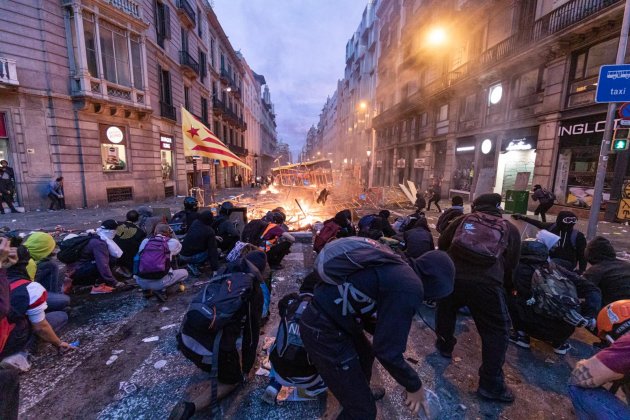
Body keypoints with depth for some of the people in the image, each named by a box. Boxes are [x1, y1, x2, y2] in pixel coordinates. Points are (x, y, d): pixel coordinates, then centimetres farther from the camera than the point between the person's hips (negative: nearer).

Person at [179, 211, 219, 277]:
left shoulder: (194, 223, 1)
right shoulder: (209, 231, -15)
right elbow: (212, 250, -14)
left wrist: (214, 237, 29)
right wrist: (214, 269, -9)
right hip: (191, 257, -7)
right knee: (216, 251, -1)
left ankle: (192, 264, 9)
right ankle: (194, 265, -5)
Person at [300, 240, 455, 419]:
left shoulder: (397, 269, 8)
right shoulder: (410, 288, -22)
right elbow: (388, 351, -19)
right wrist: (414, 386, -2)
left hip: (327, 312, 10)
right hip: (323, 330, -10)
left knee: (365, 354, 35)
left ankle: (361, 392, 64)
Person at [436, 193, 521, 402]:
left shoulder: (465, 219, 18)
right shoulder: (510, 229, 17)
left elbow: (442, 243, 18)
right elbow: (511, 265, 18)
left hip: (452, 275, 2)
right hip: (486, 283, -1)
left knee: (446, 309, 30)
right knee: (497, 331, 14)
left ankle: (445, 345, 46)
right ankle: (491, 385, 20)